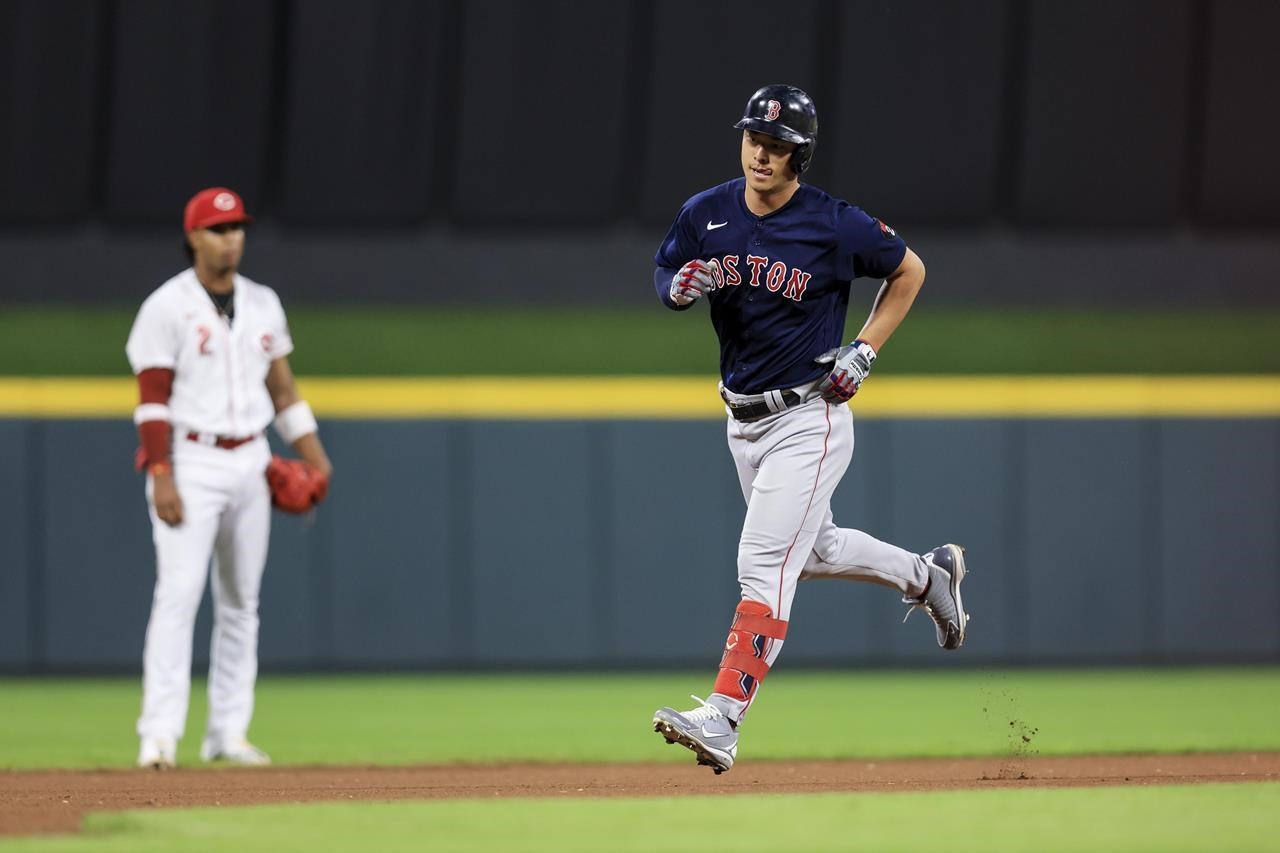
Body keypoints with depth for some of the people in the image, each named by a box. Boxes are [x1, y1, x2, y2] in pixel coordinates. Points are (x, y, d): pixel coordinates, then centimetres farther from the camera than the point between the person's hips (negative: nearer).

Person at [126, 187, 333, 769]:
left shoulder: (263, 305, 11)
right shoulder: (168, 307, -7)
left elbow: (283, 389, 16)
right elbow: (152, 399, -10)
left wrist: (314, 458, 7)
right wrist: (161, 477, -18)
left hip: (249, 462, 6)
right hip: (191, 463, -6)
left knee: (241, 601, 6)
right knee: (179, 593, -15)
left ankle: (228, 732, 11)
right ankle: (160, 735, -18)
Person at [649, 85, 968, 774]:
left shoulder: (835, 225, -14)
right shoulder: (705, 215, -2)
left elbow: (909, 271, 0)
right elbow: (665, 284, 9)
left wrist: (863, 353, -7)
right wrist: (684, 286, -16)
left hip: (809, 420, -7)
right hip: (743, 421, 7)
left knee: (764, 565, -16)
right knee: (814, 549, 23)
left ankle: (722, 720, -23)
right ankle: (927, 575, 49)